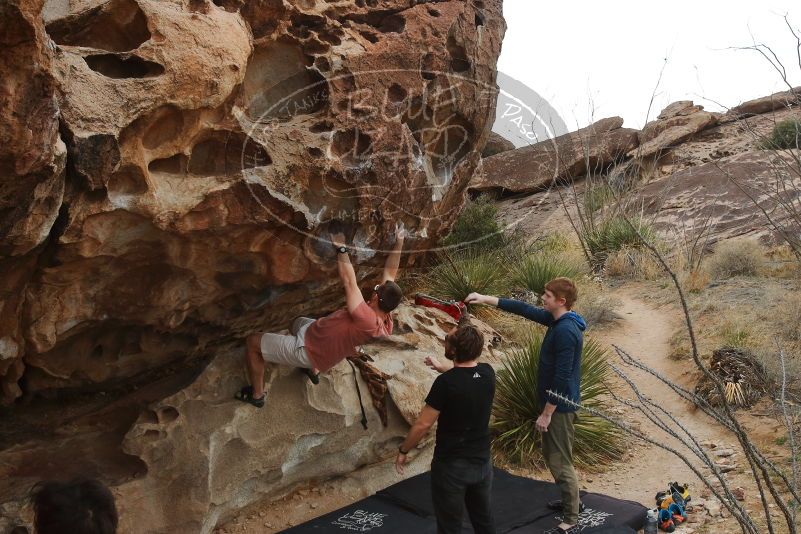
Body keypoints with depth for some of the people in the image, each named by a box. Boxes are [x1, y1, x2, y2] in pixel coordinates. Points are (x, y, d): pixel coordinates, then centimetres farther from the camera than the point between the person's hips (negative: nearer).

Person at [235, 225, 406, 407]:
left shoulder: (367, 320, -40)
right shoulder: (385, 317, -16)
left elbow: (349, 282, -38)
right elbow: (390, 272, -8)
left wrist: (341, 248, -29)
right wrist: (399, 242, -8)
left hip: (306, 349, -9)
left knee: (253, 342, 2)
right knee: (298, 322, 37)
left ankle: (256, 395, 18)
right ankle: (314, 370, 41)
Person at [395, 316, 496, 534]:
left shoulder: (446, 383, -23)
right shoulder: (488, 373, -6)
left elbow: (423, 424, -17)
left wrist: (403, 451, -3)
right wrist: (442, 368, 28)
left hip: (452, 465, -6)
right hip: (482, 462, 6)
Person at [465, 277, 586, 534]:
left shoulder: (565, 332, -26)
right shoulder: (556, 320, 4)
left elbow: (562, 377, -26)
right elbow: (524, 309, 13)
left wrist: (547, 413, -20)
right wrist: (487, 299, 10)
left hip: (560, 405, -10)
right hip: (555, 401, 10)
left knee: (560, 462, 0)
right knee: (551, 455, 23)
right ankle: (571, 500, 39)